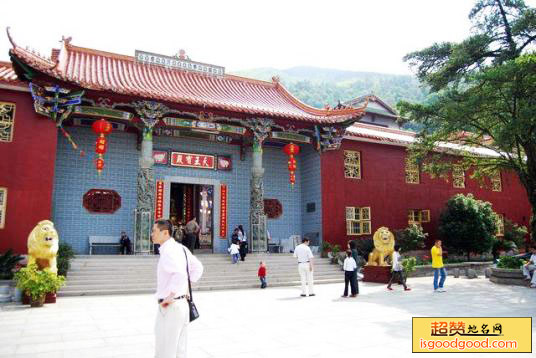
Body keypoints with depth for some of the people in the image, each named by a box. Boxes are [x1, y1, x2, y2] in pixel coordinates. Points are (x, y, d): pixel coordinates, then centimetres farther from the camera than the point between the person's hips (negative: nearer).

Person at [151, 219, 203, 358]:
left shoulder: (167, 251, -19)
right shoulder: (181, 248, 9)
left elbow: (180, 274, -35)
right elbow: (198, 267, 18)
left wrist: (169, 297, -25)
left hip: (170, 307, -9)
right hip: (182, 304, 9)